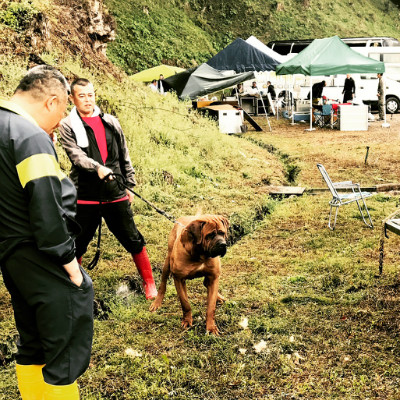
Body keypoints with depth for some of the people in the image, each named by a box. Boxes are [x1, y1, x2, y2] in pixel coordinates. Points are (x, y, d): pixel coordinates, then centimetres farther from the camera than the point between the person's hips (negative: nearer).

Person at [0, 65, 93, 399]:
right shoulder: (32, 136, -18)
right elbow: (46, 207, -23)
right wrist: (68, 259, -15)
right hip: (40, 258, -10)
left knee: (33, 345, 21)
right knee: (68, 347, -1)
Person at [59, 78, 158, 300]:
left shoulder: (111, 122, 9)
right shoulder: (68, 126, -1)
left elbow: (124, 156, 15)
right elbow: (77, 155, -16)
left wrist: (129, 184, 13)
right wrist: (97, 168, -33)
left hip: (116, 194, 2)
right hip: (85, 197, -2)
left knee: (133, 239, 8)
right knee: (77, 246, 8)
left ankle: (149, 282, 23)